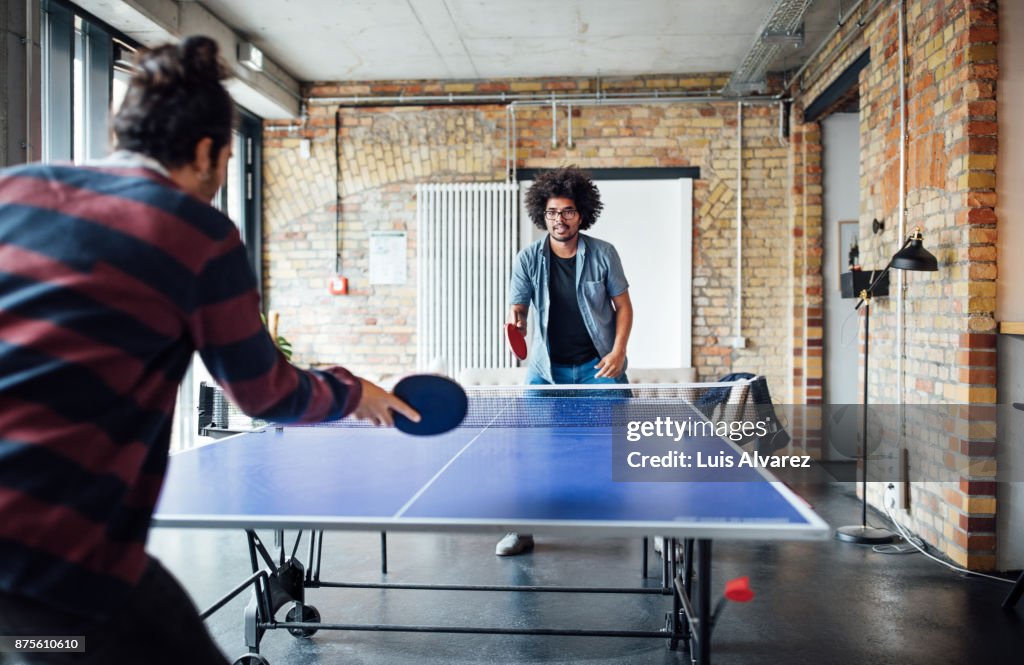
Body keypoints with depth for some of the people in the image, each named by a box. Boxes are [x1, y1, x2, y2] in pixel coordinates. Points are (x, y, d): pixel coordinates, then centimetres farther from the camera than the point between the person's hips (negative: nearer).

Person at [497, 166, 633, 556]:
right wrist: (516, 322, -23)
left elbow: (623, 305, 2)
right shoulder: (528, 260, -3)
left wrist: (618, 351, -10)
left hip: (598, 365, -1)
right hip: (548, 367, 1)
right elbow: (518, 309, 1)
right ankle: (522, 530, 12)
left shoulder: (603, 254, -4)